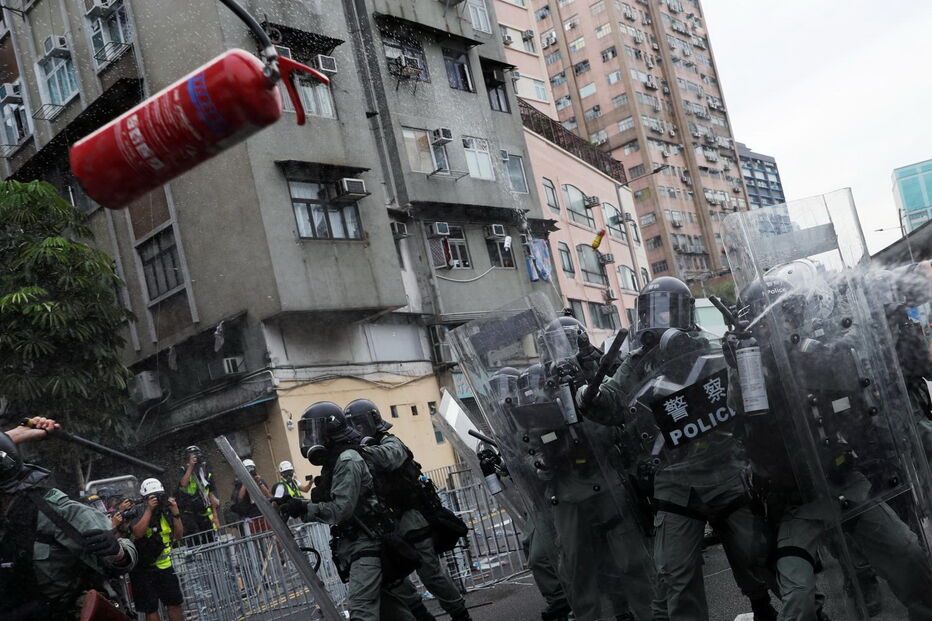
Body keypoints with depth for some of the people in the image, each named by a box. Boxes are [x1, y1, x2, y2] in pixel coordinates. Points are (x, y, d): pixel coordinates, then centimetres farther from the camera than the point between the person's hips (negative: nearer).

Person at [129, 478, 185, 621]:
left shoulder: (165, 513, 3)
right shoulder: (136, 515, -10)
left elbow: (178, 536, 1)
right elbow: (138, 533, -28)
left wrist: (175, 513, -11)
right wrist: (149, 510, -27)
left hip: (164, 566, 4)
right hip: (143, 570, -4)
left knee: (175, 604, 7)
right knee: (151, 609, 1)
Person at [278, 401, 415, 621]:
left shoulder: (348, 461, -13)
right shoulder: (334, 462, 17)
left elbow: (341, 509, -21)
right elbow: (329, 506, 15)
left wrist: (303, 508, -19)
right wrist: (297, 505, 1)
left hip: (365, 546, -10)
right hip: (354, 546, 10)